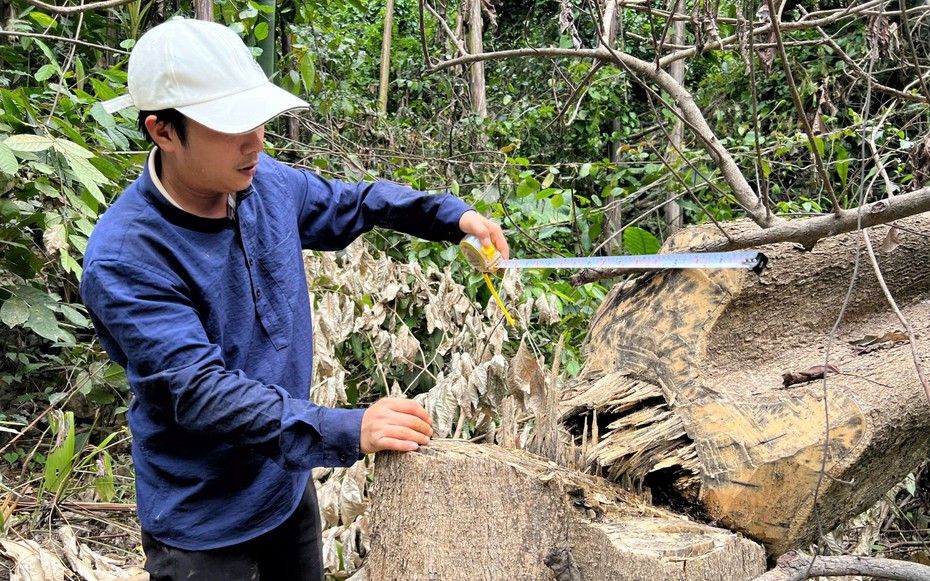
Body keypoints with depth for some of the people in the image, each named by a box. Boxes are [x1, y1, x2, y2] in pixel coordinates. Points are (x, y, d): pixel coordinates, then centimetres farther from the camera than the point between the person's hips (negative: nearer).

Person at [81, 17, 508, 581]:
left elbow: (354, 201, 13)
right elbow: (201, 392, -32)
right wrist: (348, 432, -38)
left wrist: (454, 215, 0)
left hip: (291, 483, 6)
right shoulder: (123, 259, -27)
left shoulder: (267, 182, -6)